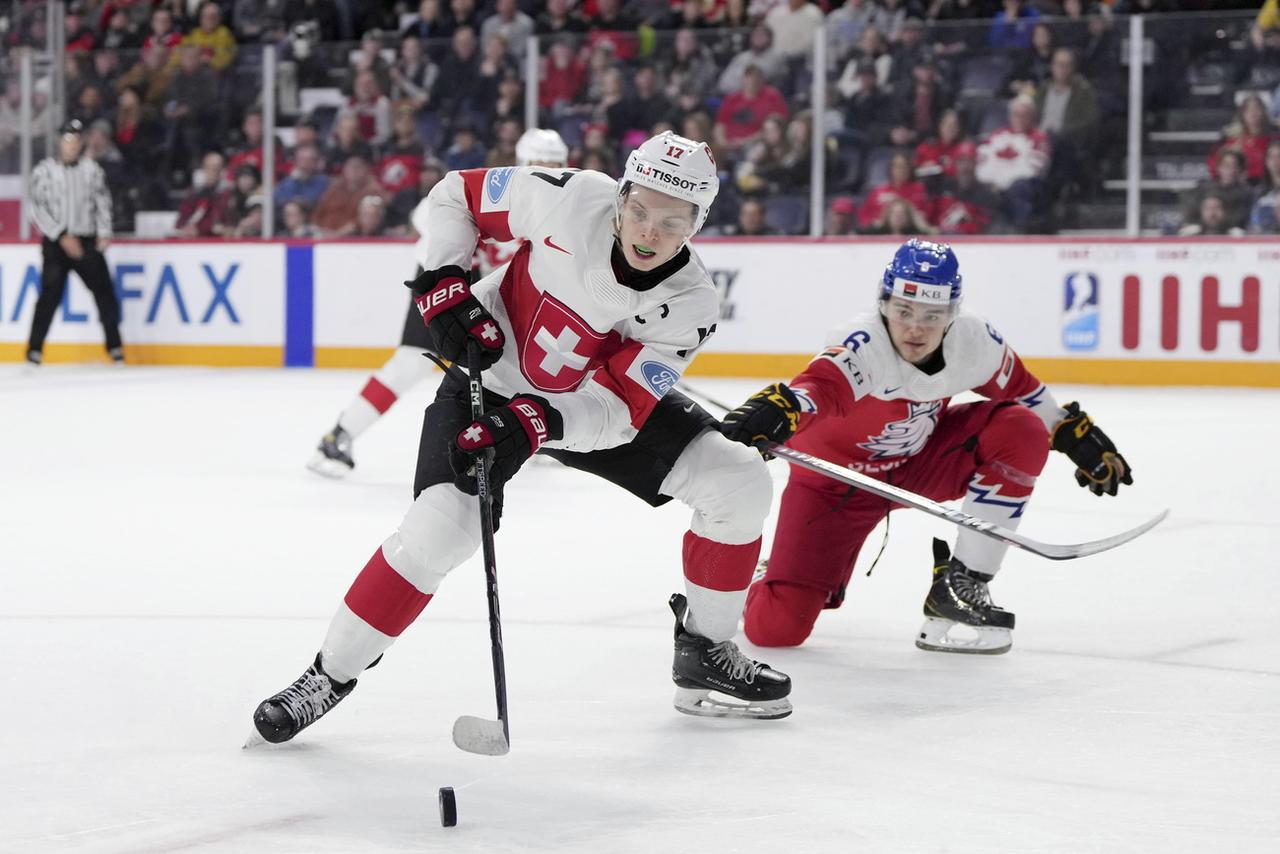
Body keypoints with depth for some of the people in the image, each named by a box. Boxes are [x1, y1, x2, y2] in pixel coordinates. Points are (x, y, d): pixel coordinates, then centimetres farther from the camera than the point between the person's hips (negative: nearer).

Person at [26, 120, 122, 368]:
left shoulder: (92, 169, 7)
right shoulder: (44, 170, -3)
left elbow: (102, 201, 10)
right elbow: (39, 209, -7)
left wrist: (104, 233, -4)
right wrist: (63, 236, -14)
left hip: (88, 242, 3)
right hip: (55, 244, -3)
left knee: (104, 290, 0)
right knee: (50, 295, -8)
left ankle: (114, 346, 10)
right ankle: (35, 349, -1)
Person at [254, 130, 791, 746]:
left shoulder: (687, 305, -23)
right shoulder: (571, 200, -28)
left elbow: (615, 410, -26)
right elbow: (455, 196, -12)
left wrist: (534, 425, -41)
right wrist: (442, 289, -21)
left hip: (598, 398, 3)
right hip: (492, 375, -3)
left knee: (739, 482, -9)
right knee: (441, 526, -23)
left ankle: (705, 654, 9)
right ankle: (331, 674, -6)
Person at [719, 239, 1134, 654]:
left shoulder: (974, 341, -17)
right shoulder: (862, 347, -34)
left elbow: (1017, 387, 4)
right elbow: (819, 387, -55)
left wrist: (1076, 434, 7)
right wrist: (776, 407, -76)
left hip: (920, 459, 5)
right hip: (838, 481, -5)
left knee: (1021, 432, -19)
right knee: (776, 628, -15)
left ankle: (961, 587, -10)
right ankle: (777, 578, 26)